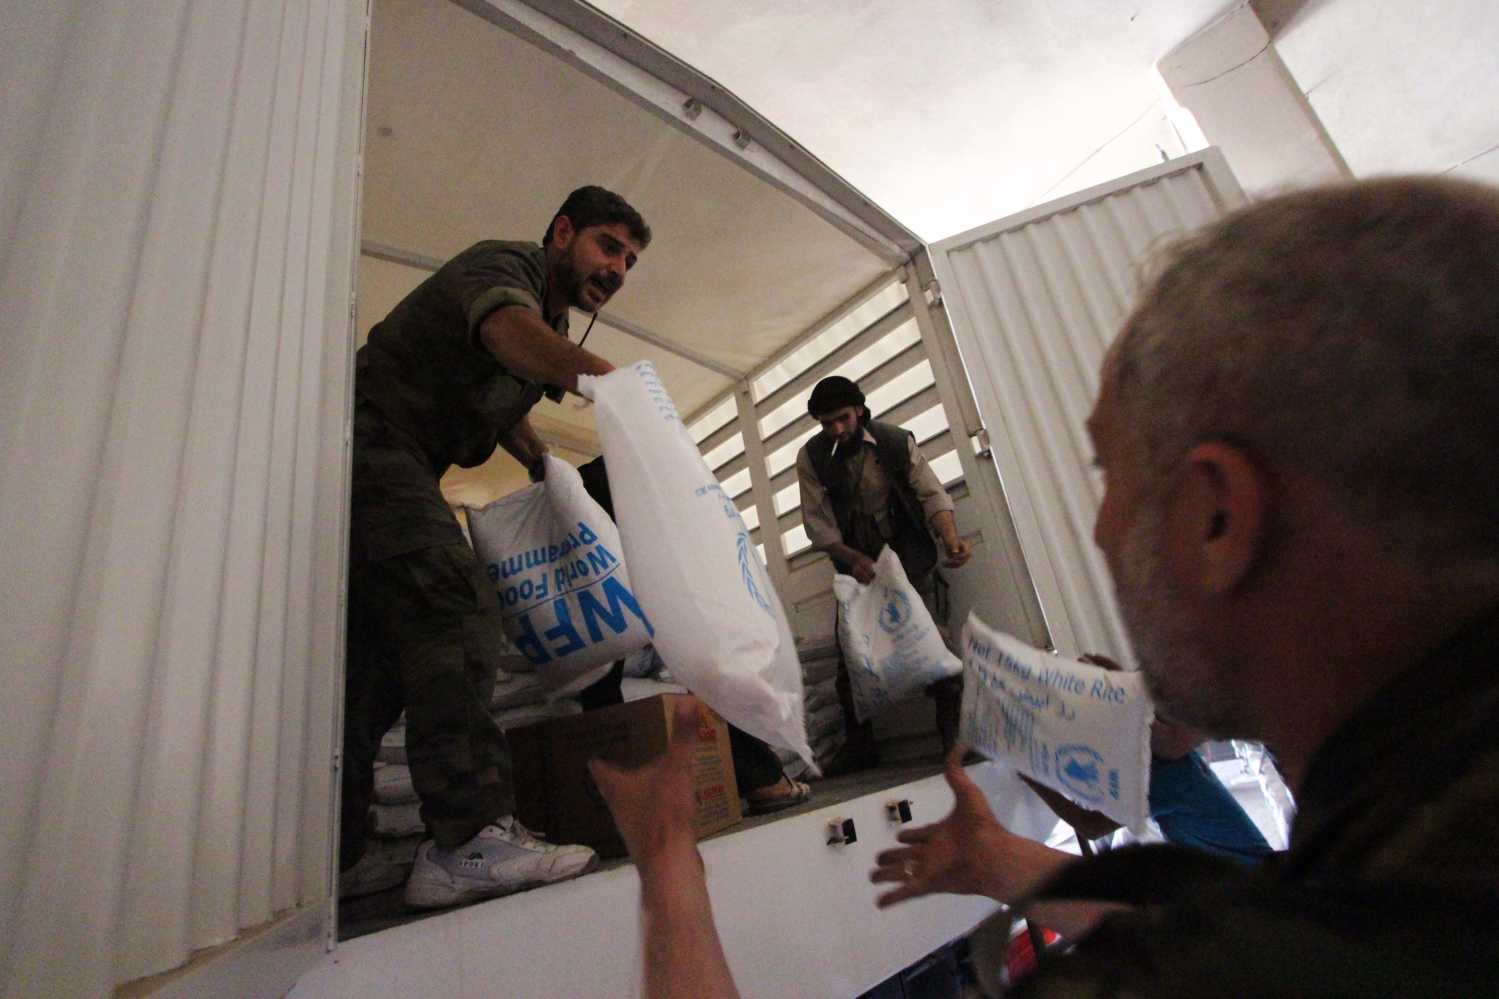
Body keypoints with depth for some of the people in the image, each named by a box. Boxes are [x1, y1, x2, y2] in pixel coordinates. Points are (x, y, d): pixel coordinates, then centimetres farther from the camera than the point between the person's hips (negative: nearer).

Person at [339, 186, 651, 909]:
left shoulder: (553, 322, 21)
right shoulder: (504, 262, -7)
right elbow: (512, 332, -32)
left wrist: (542, 462, 20)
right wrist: (617, 380, -47)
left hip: (390, 470, 10)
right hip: (368, 439, -10)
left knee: (376, 655, 4)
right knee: (456, 618, -24)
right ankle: (470, 840, -26)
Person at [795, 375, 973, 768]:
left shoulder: (897, 441, -9)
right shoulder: (811, 457, -7)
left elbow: (931, 493, -12)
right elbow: (817, 522, -7)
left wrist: (951, 538, -30)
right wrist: (853, 559, -19)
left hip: (908, 556, -1)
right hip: (856, 561, 2)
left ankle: (955, 728, 5)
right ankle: (859, 742, 17)